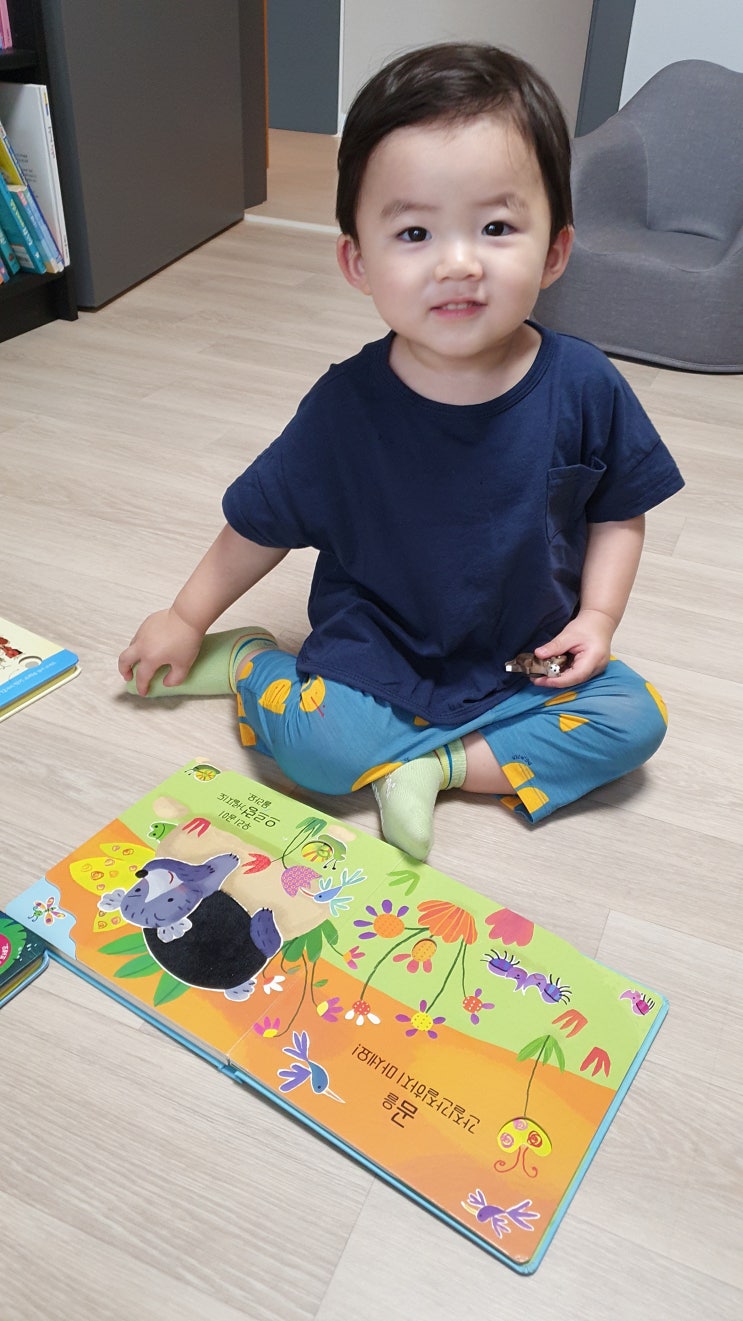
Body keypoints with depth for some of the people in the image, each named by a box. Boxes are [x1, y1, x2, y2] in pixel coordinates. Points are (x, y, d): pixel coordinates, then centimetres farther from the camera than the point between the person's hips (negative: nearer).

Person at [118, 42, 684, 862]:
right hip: (375, 659, -2)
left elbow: (618, 515, 4)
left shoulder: (584, 389, -12)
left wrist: (597, 616, -10)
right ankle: (247, 664, 6)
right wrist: (187, 619, 5)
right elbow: (260, 525, -2)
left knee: (634, 717, -17)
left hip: (529, 662, 3)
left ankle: (431, 767, -13)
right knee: (306, 736, -26)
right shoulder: (344, 407, -15)